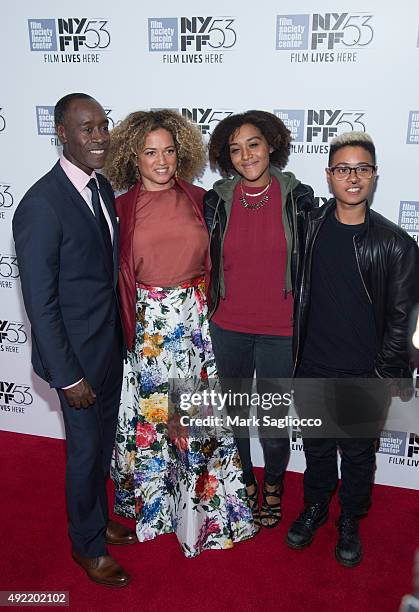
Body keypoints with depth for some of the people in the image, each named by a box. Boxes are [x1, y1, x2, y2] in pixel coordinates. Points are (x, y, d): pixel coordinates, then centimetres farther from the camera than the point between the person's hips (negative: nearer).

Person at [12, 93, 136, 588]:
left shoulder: (102, 187, 3)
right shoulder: (41, 205, -22)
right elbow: (40, 302, -20)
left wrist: (120, 336, 12)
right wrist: (67, 375, -17)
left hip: (110, 344, 7)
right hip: (77, 353, -7)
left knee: (104, 442, 22)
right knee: (85, 449, 11)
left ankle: (97, 519, 47)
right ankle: (88, 544, 36)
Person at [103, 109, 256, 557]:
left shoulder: (198, 199, 2)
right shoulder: (122, 207, -3)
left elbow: (214, 261, 8)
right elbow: (118, 274, 0)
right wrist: (127, 328, -2)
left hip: (197, 317, 2)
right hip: (148, 323, -1)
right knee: (152, 413, 11)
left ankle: (201, 500, 34)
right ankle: (154, 500, 37)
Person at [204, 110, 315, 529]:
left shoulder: (297, 197, -6)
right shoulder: (216, 201, -2)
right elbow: (205, 263, 6)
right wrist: (209, 313, 7)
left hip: (280, 330, -2)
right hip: (228, 327, 2)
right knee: (233, 411, 18)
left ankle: (273, 484, 40)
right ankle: (243, 480, 42)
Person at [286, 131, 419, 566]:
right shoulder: (310, 226, -2)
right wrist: (294, 351, 6)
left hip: (363, 374, -2)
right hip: (313, 367, 2)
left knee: (358, 452, 16)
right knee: (316, 446, 20)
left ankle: (350, 521, 39)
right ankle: (315, 507, 44)